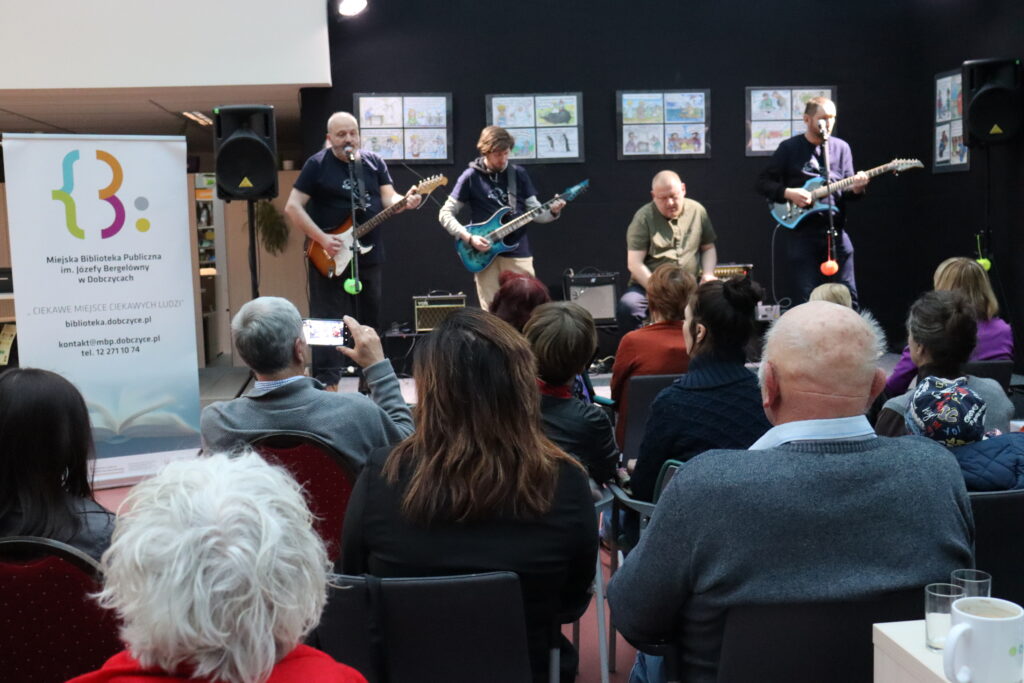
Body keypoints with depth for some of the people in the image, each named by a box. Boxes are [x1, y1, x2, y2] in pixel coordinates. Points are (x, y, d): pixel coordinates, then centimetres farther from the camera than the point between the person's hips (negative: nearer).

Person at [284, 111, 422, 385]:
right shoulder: (317, 165, -6)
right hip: (330, 259, -5)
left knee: (370, 322, 13)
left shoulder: (374, 161, 8)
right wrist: (322, 239, -16)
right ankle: (326, 385, 1)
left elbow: (388, 199, 2)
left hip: (370, 256, 5)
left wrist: (405, 201, -21)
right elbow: (292, 208, -8)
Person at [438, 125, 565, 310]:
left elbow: (535, 212, 8)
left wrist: (552, 212, -14)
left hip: (518, 252, 2)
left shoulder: (519, 174, 7)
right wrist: (469, 238, -13)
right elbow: (445, 214, -1)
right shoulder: (471, 177, -1)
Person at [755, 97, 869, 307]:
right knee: (807, 298, -2)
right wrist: (789, 193, -13)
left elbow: (846, 192, 8)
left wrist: (856, 188, -14)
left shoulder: (841, 148, 10)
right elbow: (763, 182, 2)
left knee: (847, 295, 2)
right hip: (802, 233, -3)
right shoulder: (789, 148, 1)